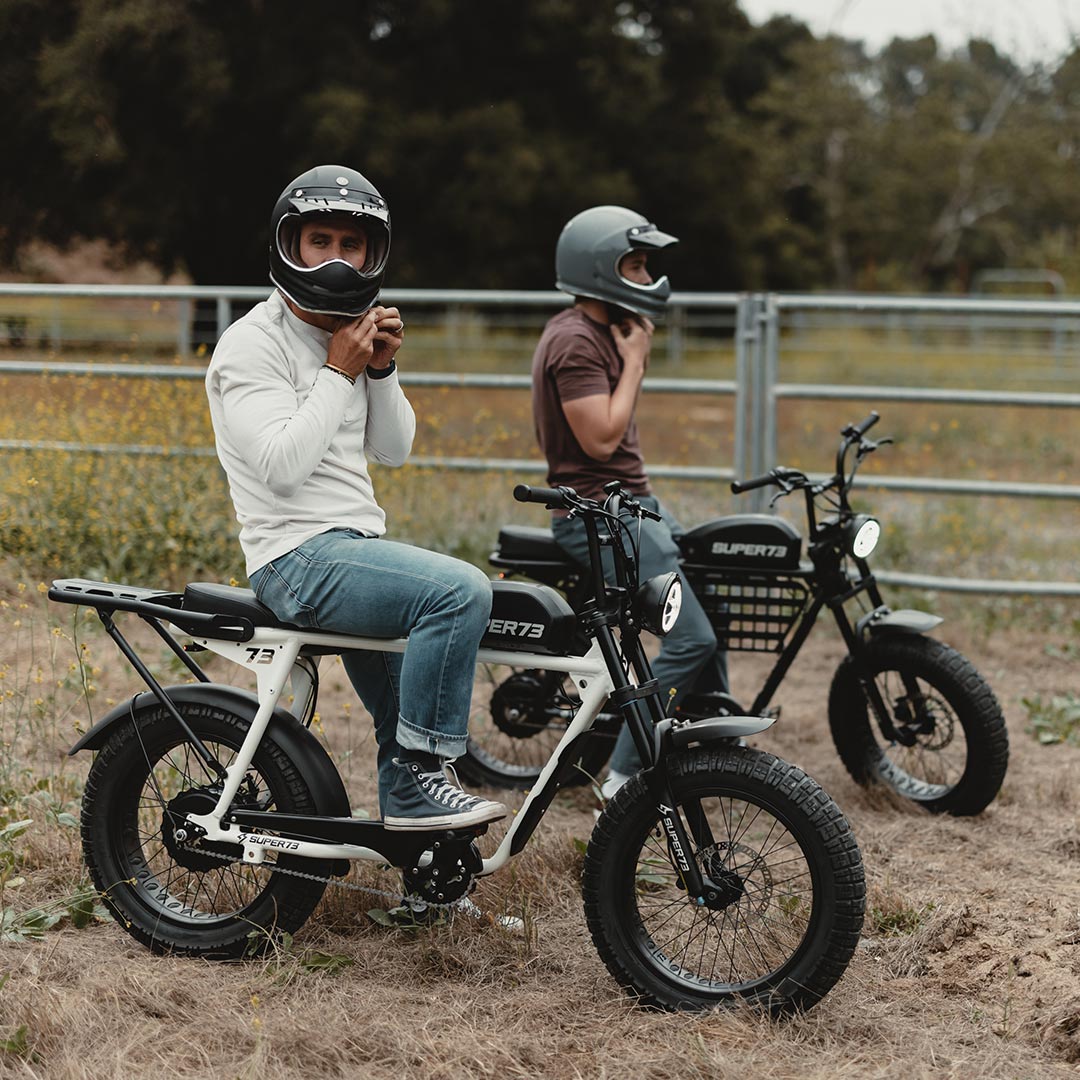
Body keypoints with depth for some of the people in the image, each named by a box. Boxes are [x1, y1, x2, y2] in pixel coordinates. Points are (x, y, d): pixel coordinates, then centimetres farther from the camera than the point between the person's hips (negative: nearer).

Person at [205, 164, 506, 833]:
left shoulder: (351, 336, 16)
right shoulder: (252, 344, -10)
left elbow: (393, 449, 14)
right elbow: (281, 464, -22)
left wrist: (382, 370, -2)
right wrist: (339, 372, -16)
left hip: (359, 544, 10)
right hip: (300, 557, -10)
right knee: (462, 591, -27)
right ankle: (418, 781, -20)